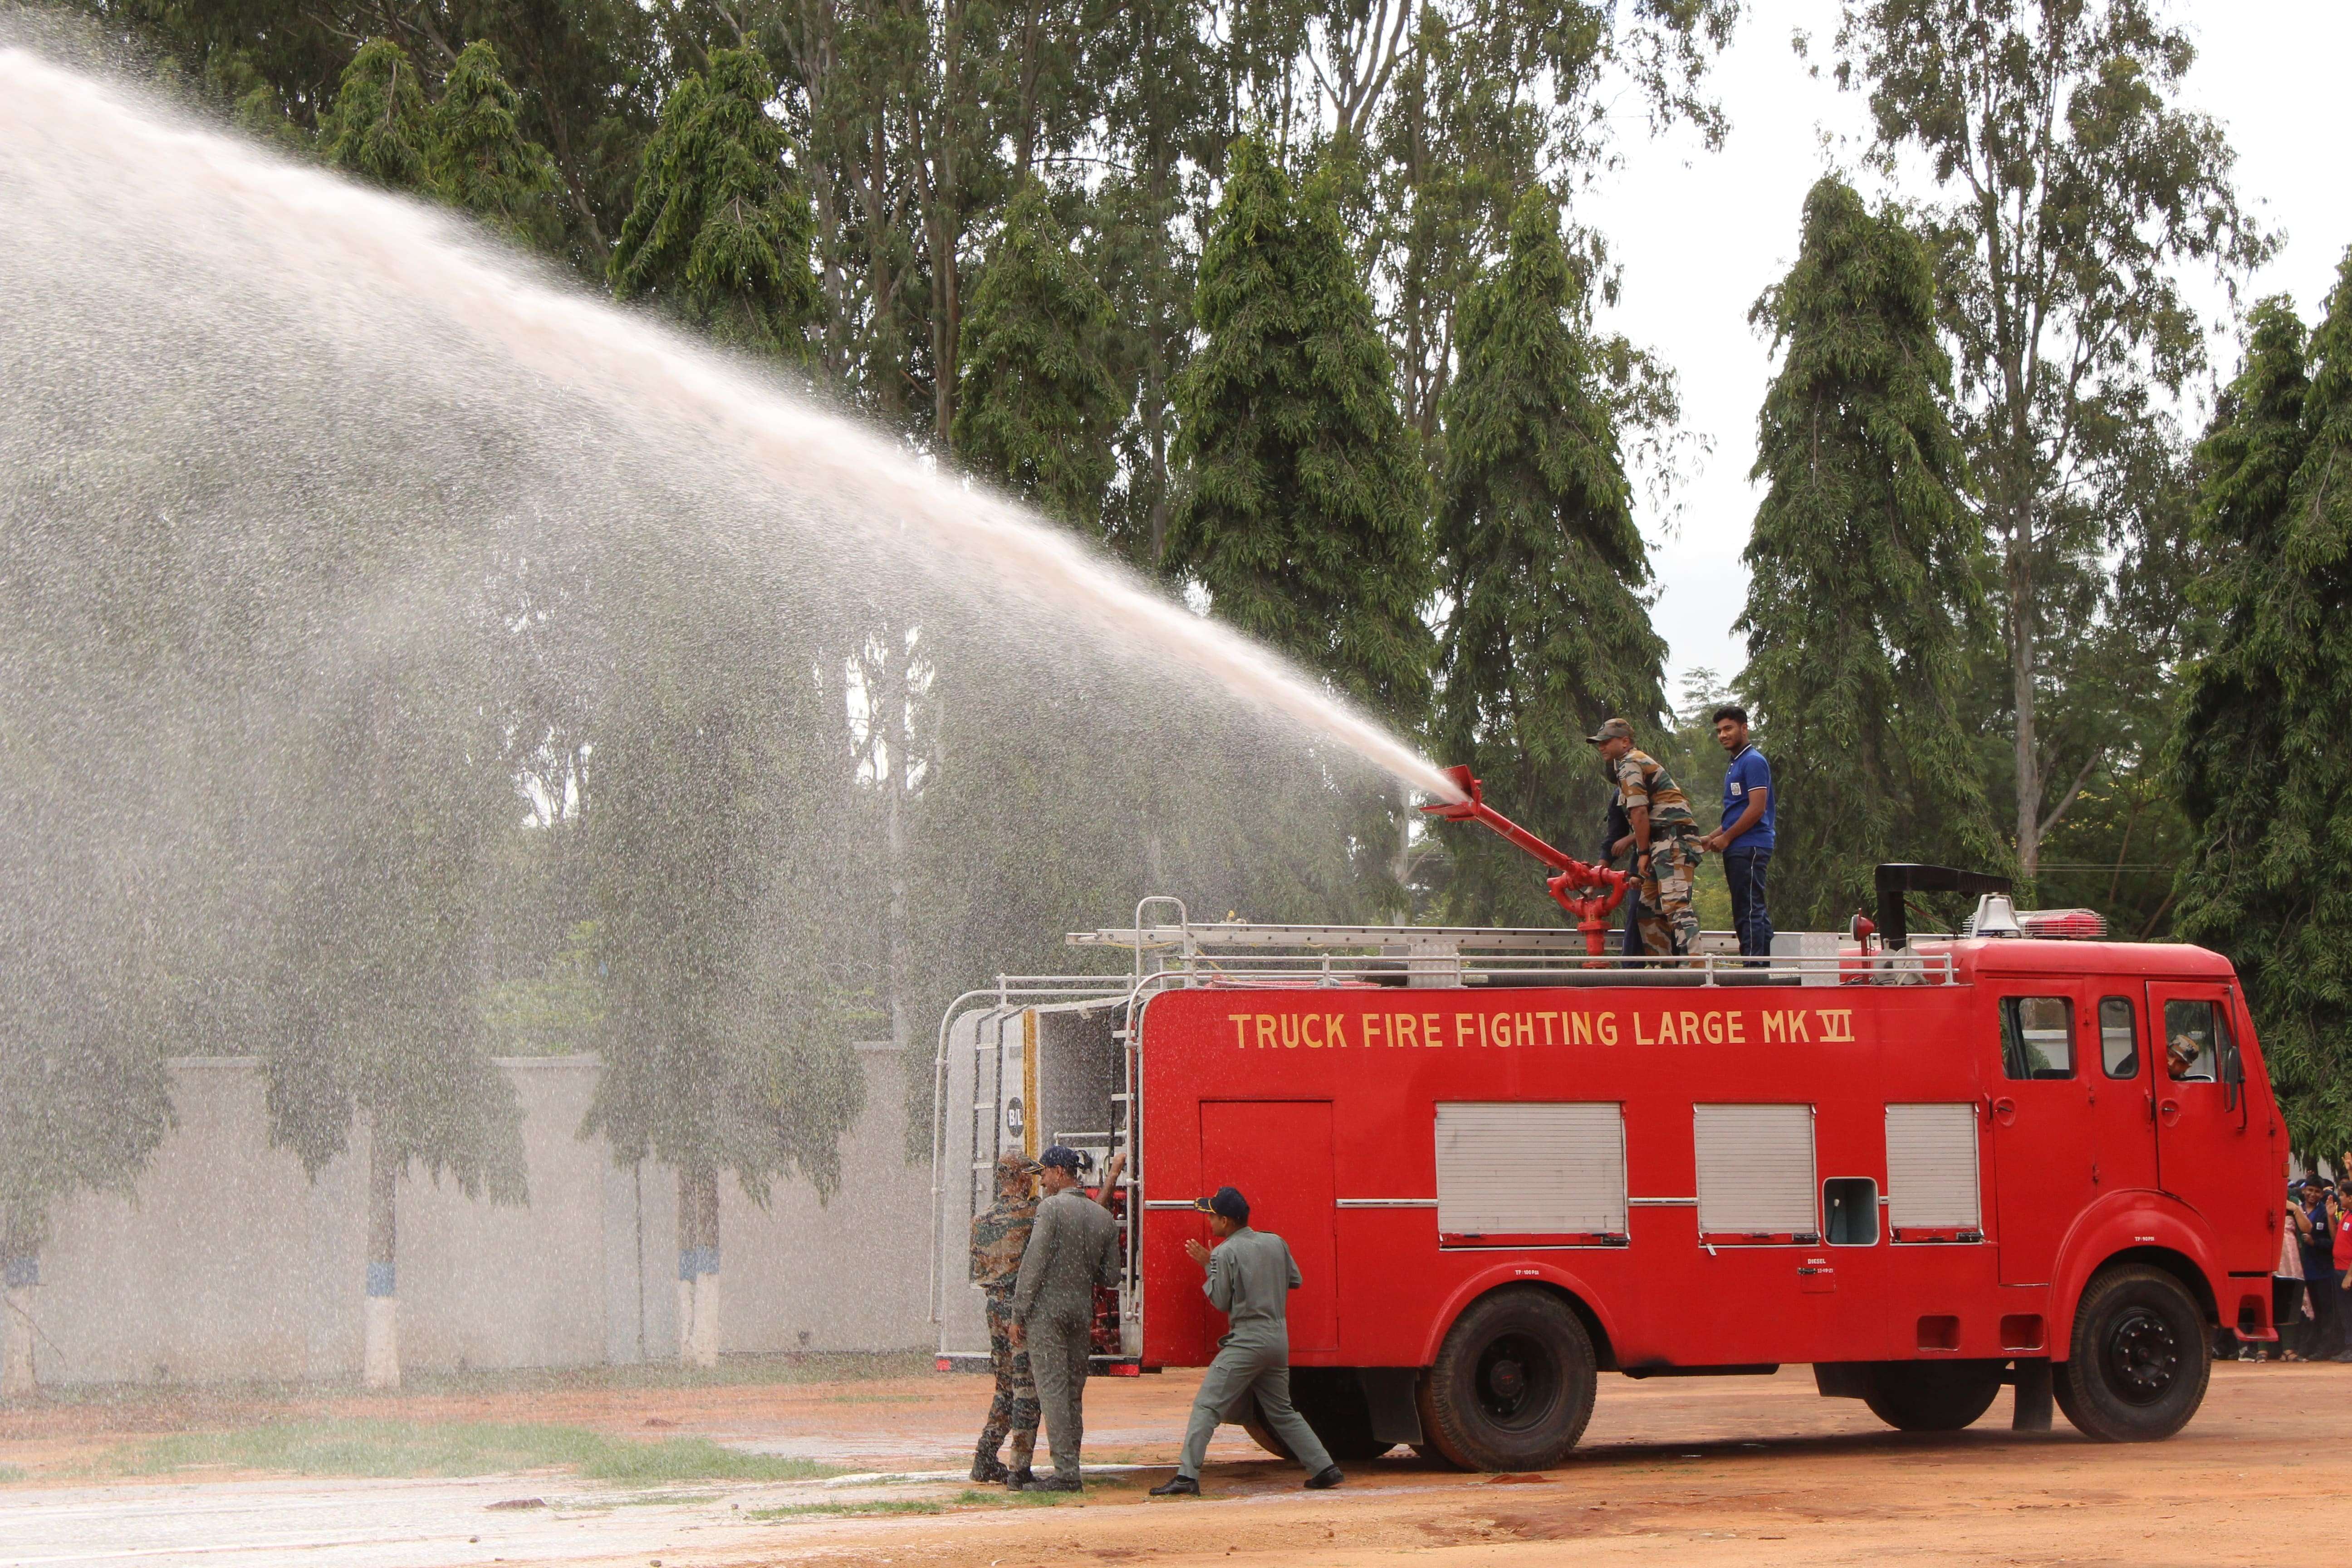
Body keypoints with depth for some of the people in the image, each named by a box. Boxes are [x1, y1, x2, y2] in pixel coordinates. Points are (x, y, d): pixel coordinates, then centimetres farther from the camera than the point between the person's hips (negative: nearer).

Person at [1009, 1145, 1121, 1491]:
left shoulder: (1052, 1208, -9)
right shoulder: (1103, 1217, 9)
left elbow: (1034, 1264, -13)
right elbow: (1110, 1277, 9)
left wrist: (1018, 1315, -9)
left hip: (1047, 1309, -6)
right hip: (1083, 1312, 6)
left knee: (1053, 1390, -6)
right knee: (1074, 1392, 11)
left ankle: (1066, 1472, -11)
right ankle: (1070, 1471, 12)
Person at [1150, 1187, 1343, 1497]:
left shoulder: (1225, 1253, -9)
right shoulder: (1276, 1243, 9)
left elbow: (1221, 1302, -5)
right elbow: (1295, 1280, 19)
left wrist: (1208, 1266, 5)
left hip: (1247, 1341, -7)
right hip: (1279, 1341, 7)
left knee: (1207, 1406, -8)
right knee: (1282, 1411, 20)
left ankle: (1187, 1477, -18)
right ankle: (1325, 1469, 16)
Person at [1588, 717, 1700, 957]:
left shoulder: (1629, 764, -5)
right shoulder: (1643, 761, 27)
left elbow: (1639, 812, -13)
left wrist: (1643, 853, -11)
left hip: (1673, 840, -11)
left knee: (1675, 904, -22)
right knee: (1650, 907, 12)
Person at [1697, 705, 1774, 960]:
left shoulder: (1753, 762, -9)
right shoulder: (1736, 764, 22)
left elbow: (1757, 809, -18)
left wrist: (1726, 838, -11)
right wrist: (1712, 838, 17)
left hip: (1750, 848, -10)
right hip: (1741, 849, 10)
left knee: (1750, 910, -14)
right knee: (1754, 911, 9)